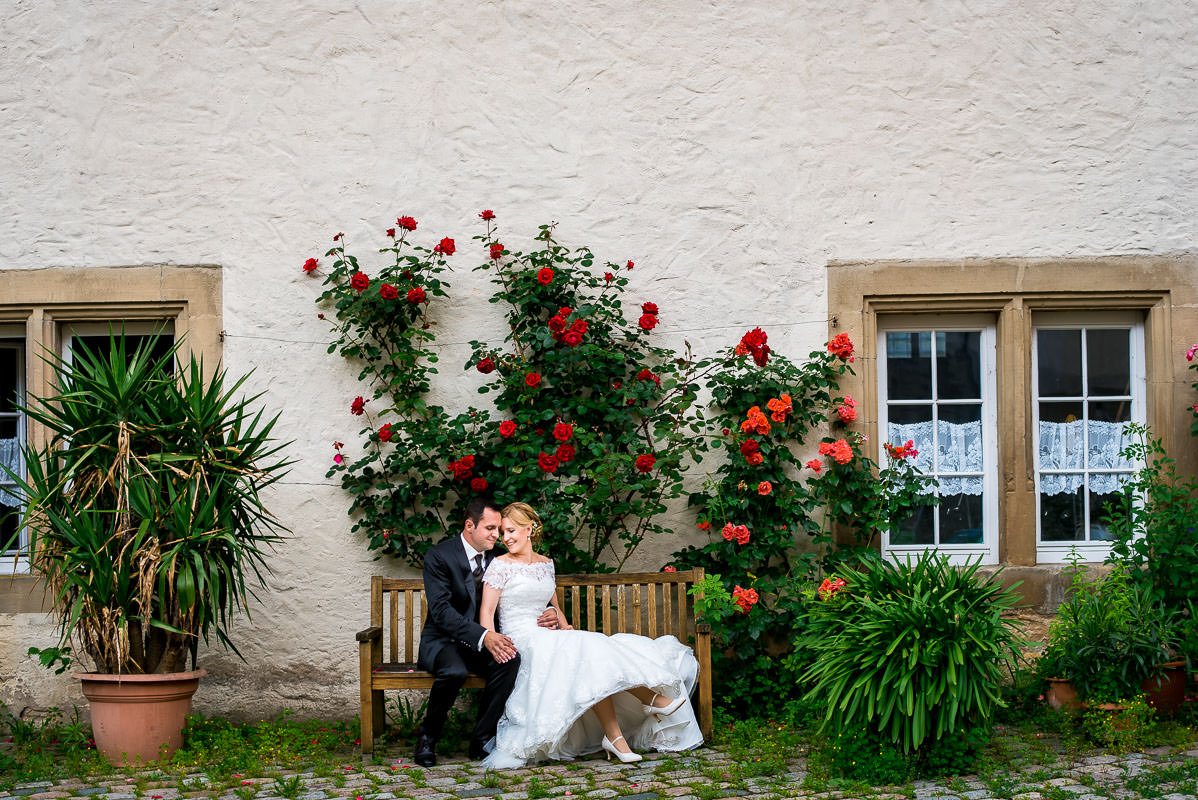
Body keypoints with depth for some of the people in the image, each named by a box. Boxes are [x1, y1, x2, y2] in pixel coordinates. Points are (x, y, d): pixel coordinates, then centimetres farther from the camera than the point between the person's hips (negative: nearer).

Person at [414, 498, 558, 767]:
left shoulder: (496, 559, 7)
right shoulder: (439, 556, -11)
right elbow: (441, 611, -22)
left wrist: (546, 613, -11)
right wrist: (483, 636, -34)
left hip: (482, 642, 5)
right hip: (442, 640, -5)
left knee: (510, 659, -28)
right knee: (454, 671, -37)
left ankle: (482, 739, -18)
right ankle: (427, 738, -12)